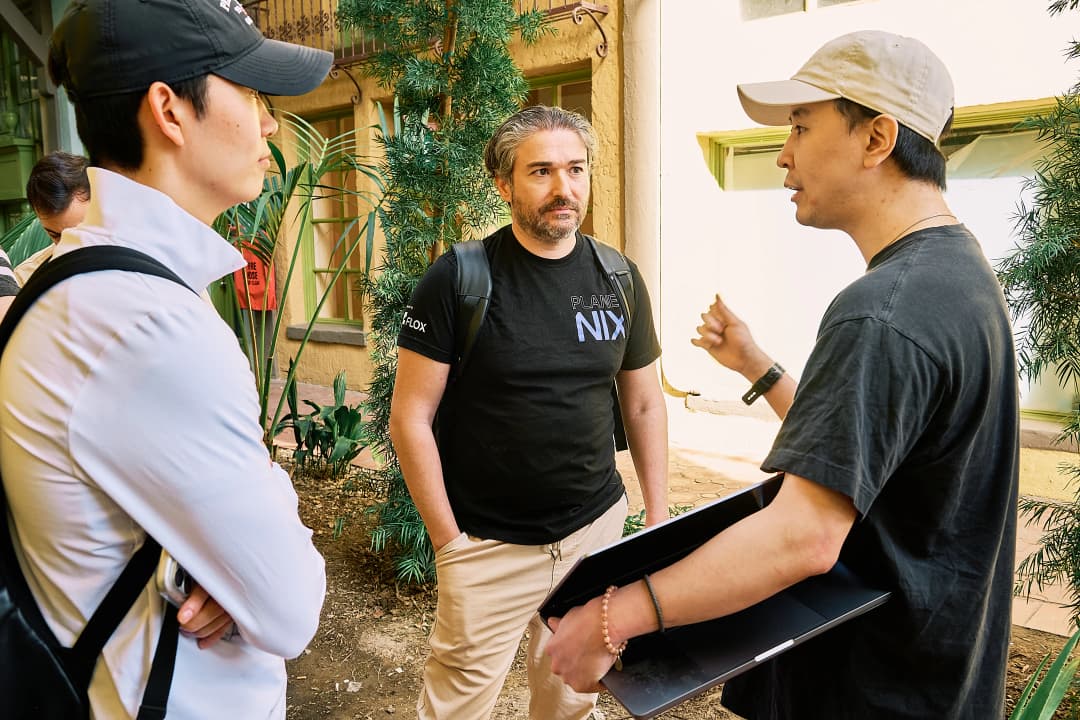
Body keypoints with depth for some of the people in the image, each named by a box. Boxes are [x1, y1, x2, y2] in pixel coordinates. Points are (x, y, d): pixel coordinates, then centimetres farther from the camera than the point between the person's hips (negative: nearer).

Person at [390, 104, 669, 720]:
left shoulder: (619, 279, 2)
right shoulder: (458, 280, -11)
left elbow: (644, 404, 10)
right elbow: (410, 416, -9)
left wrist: (659, 518, 6)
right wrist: (448, 541, -9)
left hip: (598, 530, 4)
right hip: (489, 548, -3)